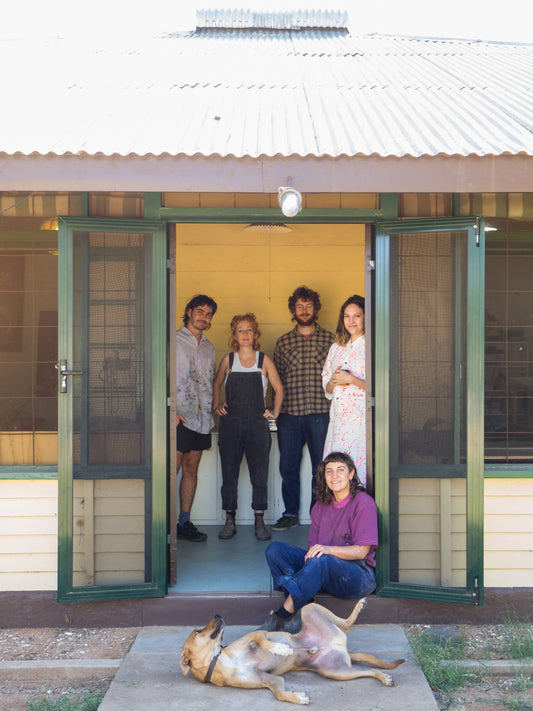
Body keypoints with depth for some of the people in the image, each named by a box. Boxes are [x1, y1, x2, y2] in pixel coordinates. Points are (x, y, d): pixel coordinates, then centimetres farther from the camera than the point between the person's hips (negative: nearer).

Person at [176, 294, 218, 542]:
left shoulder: (208, 347, 18)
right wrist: (171, 410, -15)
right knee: (171, 470, -8)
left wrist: (210, 410, 12)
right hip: (179, 417, -6)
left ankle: (184, 522, 14)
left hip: (201, 418, 6)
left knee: (191, 470, 8)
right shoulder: (174, 341, -1)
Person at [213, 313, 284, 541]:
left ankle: (259, 522, 8)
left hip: (257, 424, -1)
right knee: (229, 473, 3)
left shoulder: (264, 360, 4)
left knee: (259, 473, -1)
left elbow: (278, 388, 12)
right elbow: (216, 384, 22)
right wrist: (216, 405, 10)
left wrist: (275, 412, 5)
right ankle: (230, 521, 13)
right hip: (231, 424, 1)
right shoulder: (228, 360, 6)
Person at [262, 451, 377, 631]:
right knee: (275, 549, -10)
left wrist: (328, 549, -27)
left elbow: (361, 551, -12)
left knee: (320, 561, -38)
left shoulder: (364, 503, -6)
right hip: (322, 569, 7)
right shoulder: (320, 506, 13)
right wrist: (311, 553, -16)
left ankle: (281, 616, -32)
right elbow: (313, 545, 9)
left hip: (359, 574, -6)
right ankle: (305, 608, -26)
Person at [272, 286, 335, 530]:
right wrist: (277, 410, 4)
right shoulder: (283, 342, 11)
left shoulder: (329, 339, 6)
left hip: (320, 414, -1)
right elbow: (277, 379, 13)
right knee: (288, 467, 6)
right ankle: (290, 513, 19)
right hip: (289, 414, 2)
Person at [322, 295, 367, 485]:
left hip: (361, 417, -6)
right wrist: (334, 382, 0)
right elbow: (326, 387, 21)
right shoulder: (336, 348, 18)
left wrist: (351, 379, -13)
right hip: (338, 417, 6)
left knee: (358, 471, -10)